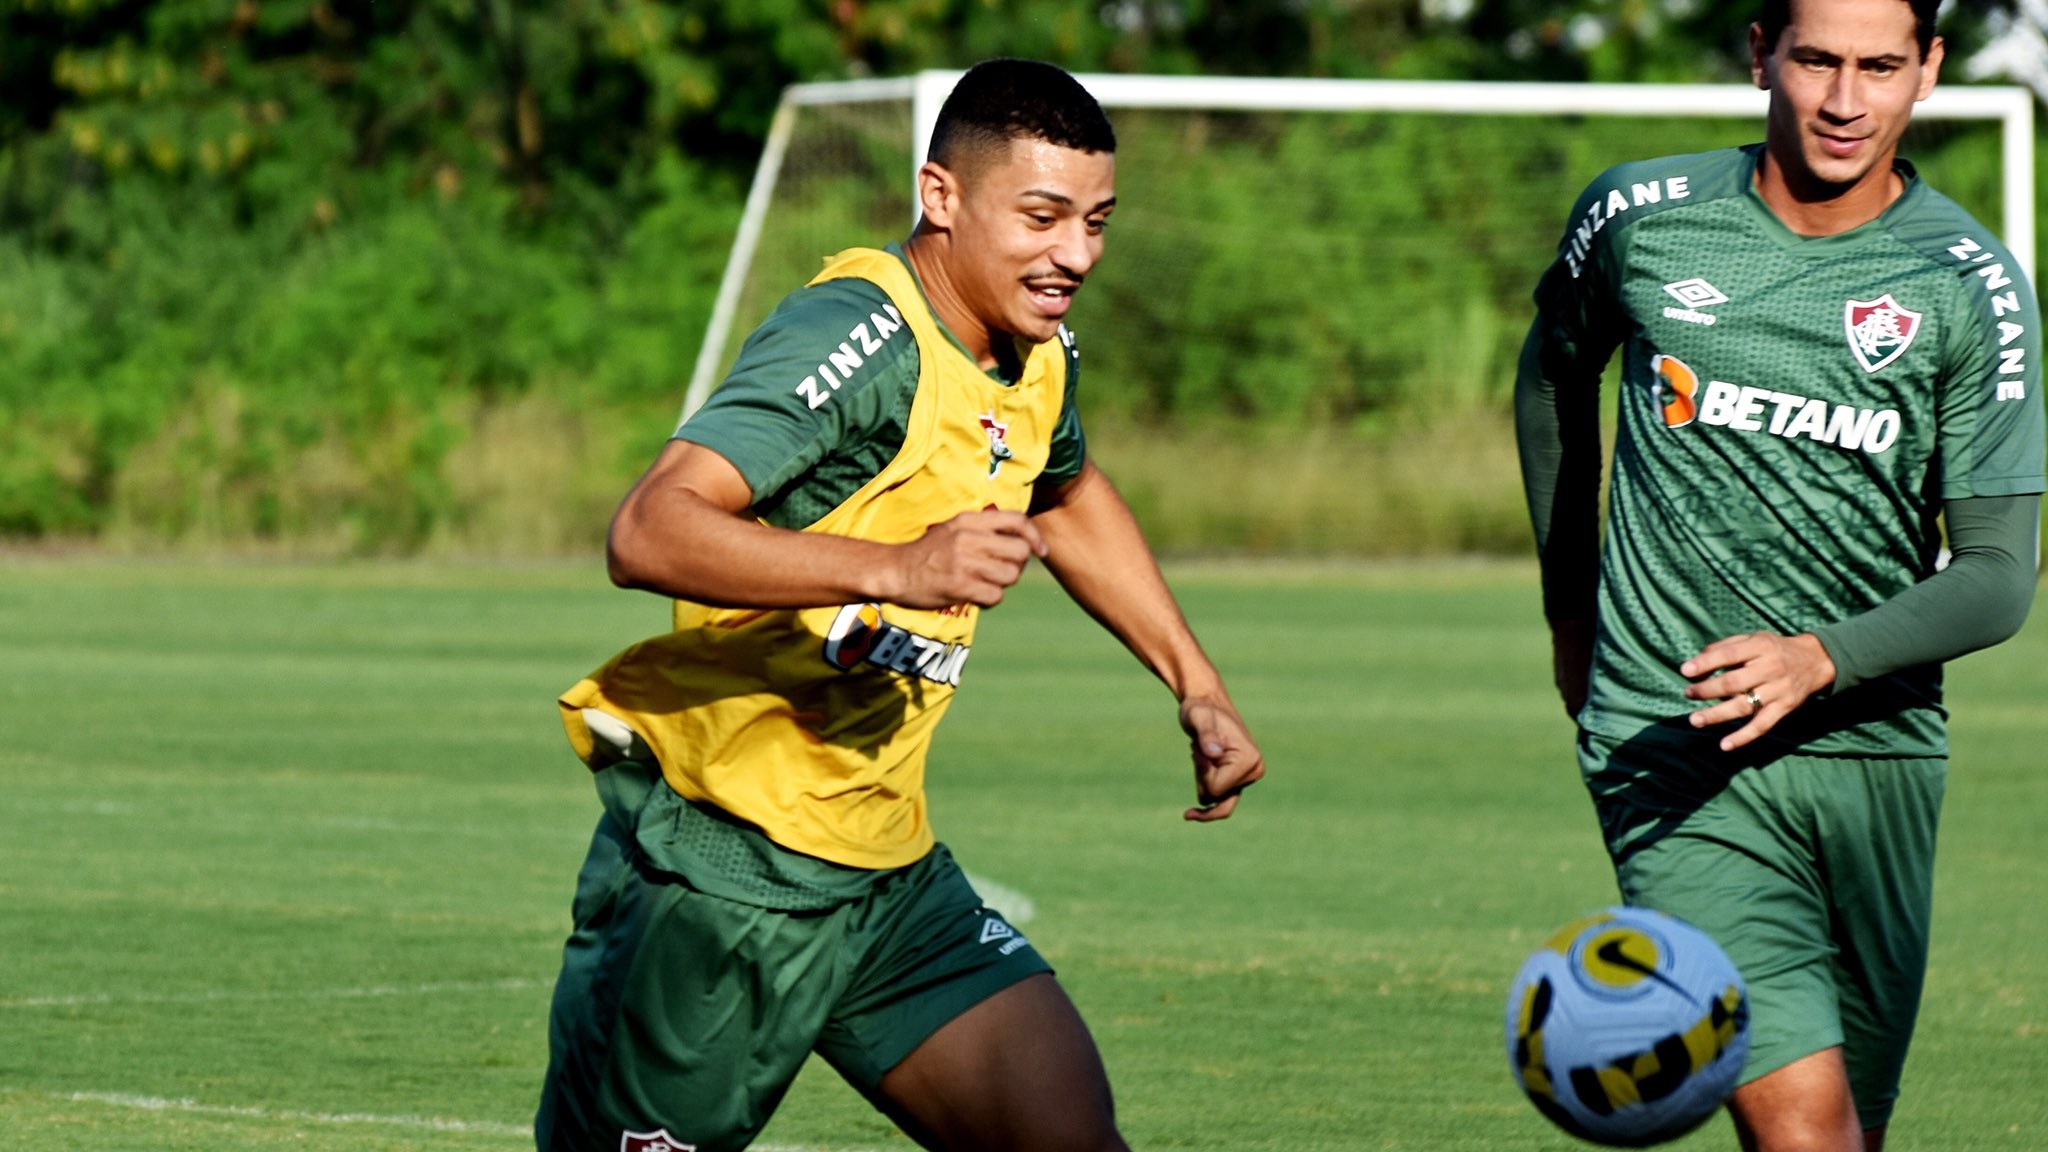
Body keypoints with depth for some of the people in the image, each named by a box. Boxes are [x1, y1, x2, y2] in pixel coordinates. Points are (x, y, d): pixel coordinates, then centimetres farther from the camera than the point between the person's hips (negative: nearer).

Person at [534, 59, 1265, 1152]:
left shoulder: (1037, 359, 7)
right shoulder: (858, 338, -20)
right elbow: (648, 531, -33)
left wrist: (1194, 682, 28)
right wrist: (895, 569, -42)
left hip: (887, 873, 8)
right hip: (717, 874, -8)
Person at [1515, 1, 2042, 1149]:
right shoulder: (1642, 217, -2)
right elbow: (1556, 368, 21)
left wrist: (1822, 660, -23)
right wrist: (1569, 606, 27)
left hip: (1878, 752, 2)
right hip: (1671, 747, -2)